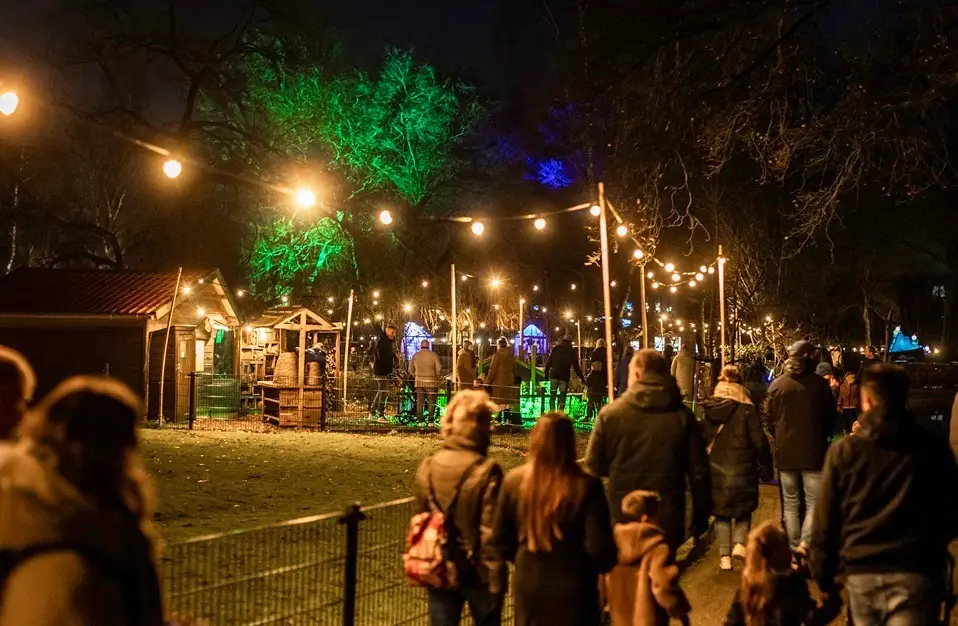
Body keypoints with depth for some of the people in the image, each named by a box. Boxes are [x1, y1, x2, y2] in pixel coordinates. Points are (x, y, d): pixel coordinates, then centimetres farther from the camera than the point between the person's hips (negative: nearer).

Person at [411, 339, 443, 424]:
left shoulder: (415, 356, 5)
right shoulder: (433, 355, -5)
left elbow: (411, 370, 8)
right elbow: (439, 368, -8)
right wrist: (438, 378, 8)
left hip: (419, 381, 3)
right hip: (431, 381, -3)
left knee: (419, 402, 9)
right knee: (431, 402, 3)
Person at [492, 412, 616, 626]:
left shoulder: (514, 481, -7)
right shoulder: (585, 486, -18)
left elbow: (501, 540, 2)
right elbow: (599, 549, -16)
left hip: (528, 586, 3)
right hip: (572, 589, -3)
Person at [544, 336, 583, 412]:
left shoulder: (555, 349, 6)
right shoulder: (572, 352, 3)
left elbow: (548, 362, 5)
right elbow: (576, 367, 2)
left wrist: (546, 374, 11)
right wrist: (582, 378, 7)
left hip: (554, 375, 1)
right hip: (564, 377, -1)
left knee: (552, 397, 7)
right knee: (562, 398, 3)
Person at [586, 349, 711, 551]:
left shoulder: (610, 413, -9)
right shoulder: (682, 416, -5)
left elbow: (595, 465, -3)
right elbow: (698, 471, -2)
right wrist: (701, 517, 10)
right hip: (667, 520, 1)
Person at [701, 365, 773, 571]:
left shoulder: (709, 411, 0)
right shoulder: (746, 410, -8)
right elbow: (760, 442, -8)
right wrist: (767, 466, 4)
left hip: (716, 470, 2)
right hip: (742, 469, -2)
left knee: (721, 512, 11)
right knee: (744, 507, 17)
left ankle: (724, 556, 8)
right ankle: (739, 543, -3)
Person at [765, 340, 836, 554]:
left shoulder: (776, 385, -3)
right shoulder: (820, 384, -8)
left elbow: (771, 420, 6)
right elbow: (830, 418, 3)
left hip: (785, 452, 2)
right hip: (813, 451, -2)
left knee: (790, 502, 11)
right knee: (813, 501, 4)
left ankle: (795, 549, 12)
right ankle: (805, 543, -13)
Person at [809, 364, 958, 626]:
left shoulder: (844, 451, 0)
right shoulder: (934, 448, 1)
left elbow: (826, 520, 0)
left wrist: (822, 574, 10)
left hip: (862, 572, 1)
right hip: (915, 573, -1)